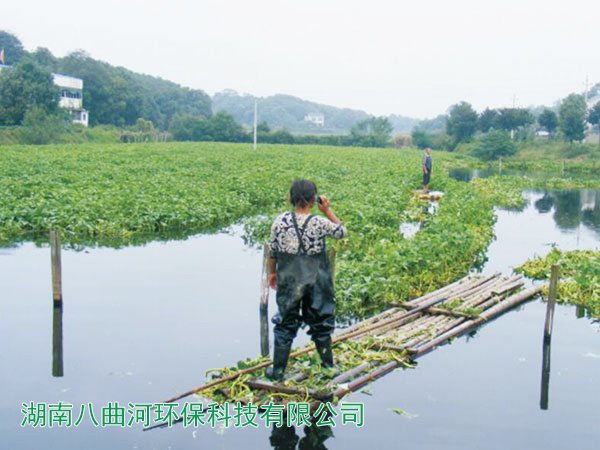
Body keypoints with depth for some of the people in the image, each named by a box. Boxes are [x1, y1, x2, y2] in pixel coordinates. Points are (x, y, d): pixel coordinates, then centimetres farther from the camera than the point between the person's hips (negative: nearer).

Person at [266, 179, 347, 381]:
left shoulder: (280, 221, -10)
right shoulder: (319, 223, -15)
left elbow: (272, 251, 0)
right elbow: (341, 231, 5)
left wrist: (272, 272, 14)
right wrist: (328, 210, 3)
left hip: (288, 282, 1)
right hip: (316, 282, -1)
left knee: (285, 325, 14)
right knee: (320, 324, 16)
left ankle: (278, 371, 20)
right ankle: (328, 367, 27)